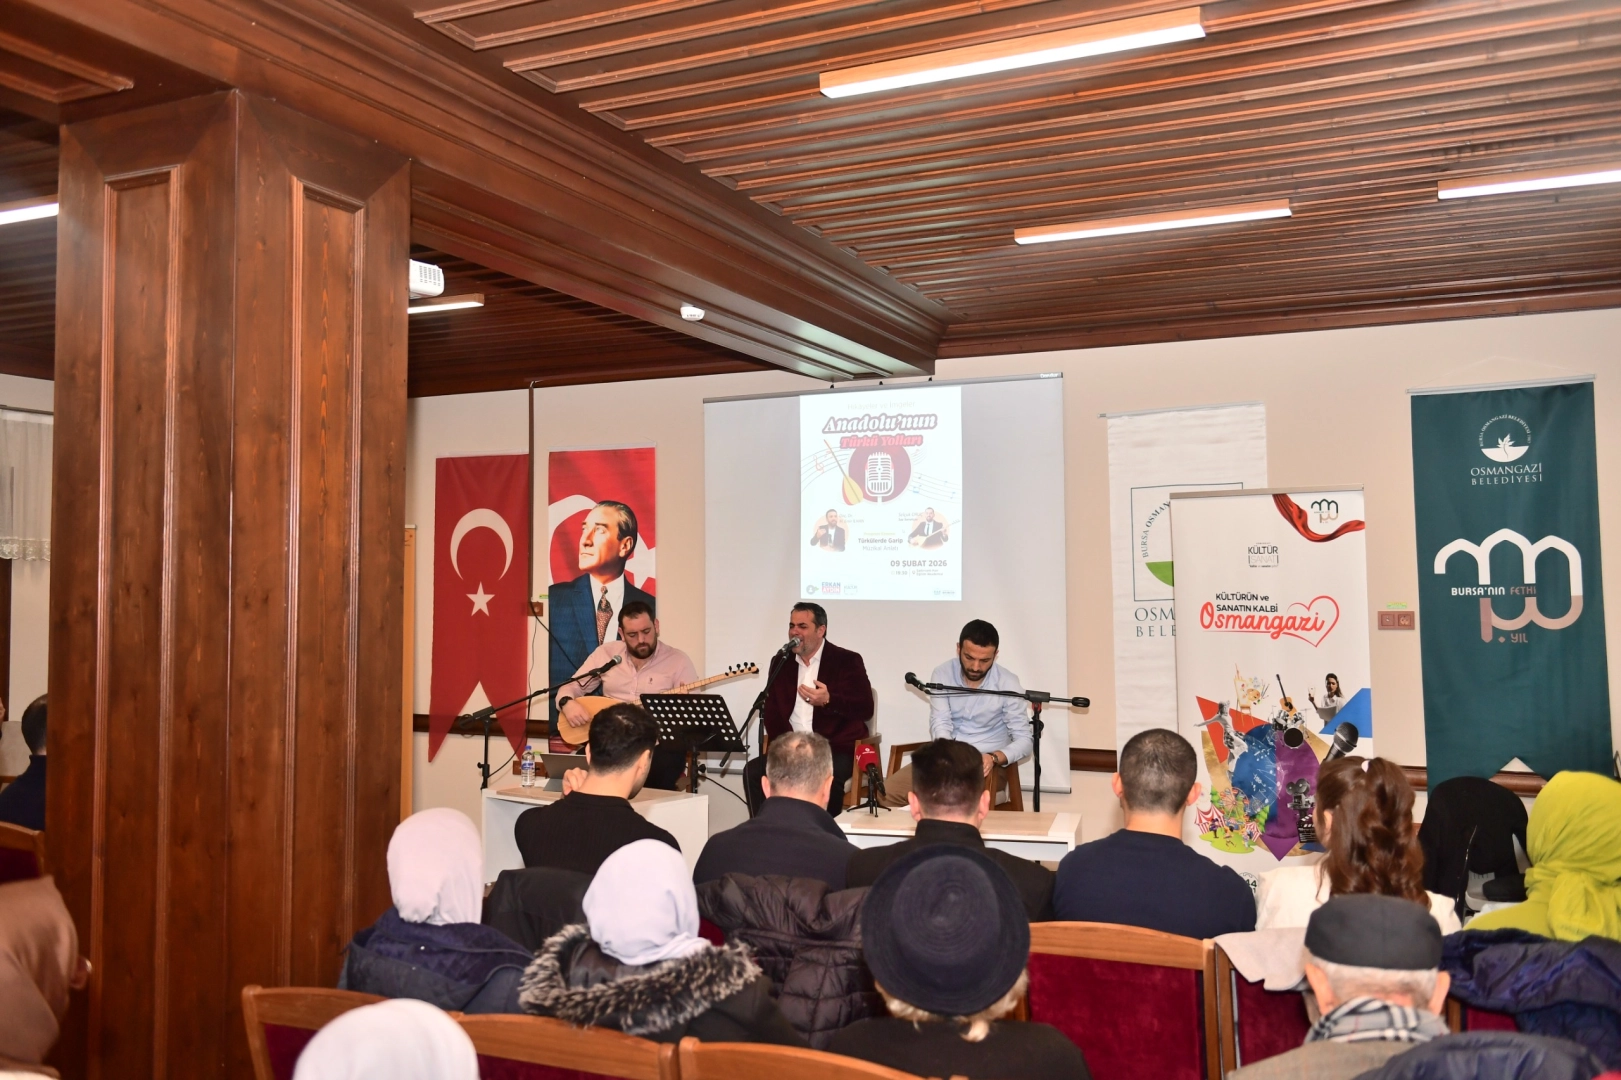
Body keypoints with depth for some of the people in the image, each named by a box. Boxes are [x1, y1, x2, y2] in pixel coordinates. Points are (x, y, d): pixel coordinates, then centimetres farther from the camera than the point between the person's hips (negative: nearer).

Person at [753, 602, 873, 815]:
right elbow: (771, 710, 11)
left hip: (836, 749, -4)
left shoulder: (847, 661, 1)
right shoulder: (782, 662, 14)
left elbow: (865, 708, -7)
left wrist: (829, 700, -23)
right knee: (754, 771, -22)